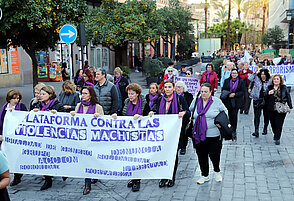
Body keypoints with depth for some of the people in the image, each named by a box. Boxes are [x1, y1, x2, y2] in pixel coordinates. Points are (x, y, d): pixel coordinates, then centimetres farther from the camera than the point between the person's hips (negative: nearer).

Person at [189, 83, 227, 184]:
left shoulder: (216, 101, -2)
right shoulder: (196, 101, 6)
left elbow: (225, 111, 8)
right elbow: (190, 111, 23)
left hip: (214, 135, -3)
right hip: (199, 135, 3)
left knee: (214, 154, 0)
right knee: (201, 156, 9)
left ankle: (217, 171, 30)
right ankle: (204, 175, 27)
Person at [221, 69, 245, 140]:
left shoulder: (241, 81, 3)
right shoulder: (227, 81, 9)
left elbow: (242, 92, 0)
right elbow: (223, 90, 9)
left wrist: (235, 94, -14)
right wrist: (228, 95, -9)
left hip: (236, 101, -2)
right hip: (228, 101, 2)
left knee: (234, 115, -8)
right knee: (230, 115, 3)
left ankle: (234, 131, 1)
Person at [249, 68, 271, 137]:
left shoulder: (270, 81, 1)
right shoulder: (257, 79, 6)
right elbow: (250, 78, 2)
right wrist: (255, 73, -3)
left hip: (266, 100, 0)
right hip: (257, 100, 0)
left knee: (266, 115, 12)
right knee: (257, 115, -5)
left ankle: (265, 129, 31)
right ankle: (256, 131, -7)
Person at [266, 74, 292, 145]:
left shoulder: (284, 87, 3)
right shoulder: (269, 87, 5)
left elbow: (288, 96, 8)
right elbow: (265, 98, 7)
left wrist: (290, 107, 8)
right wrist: (268, 94, -15)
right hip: (271, 109, 2)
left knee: (279, 124, -5)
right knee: (273, 123, 7)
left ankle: (277, 138, 4)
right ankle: (275, 135, 31)